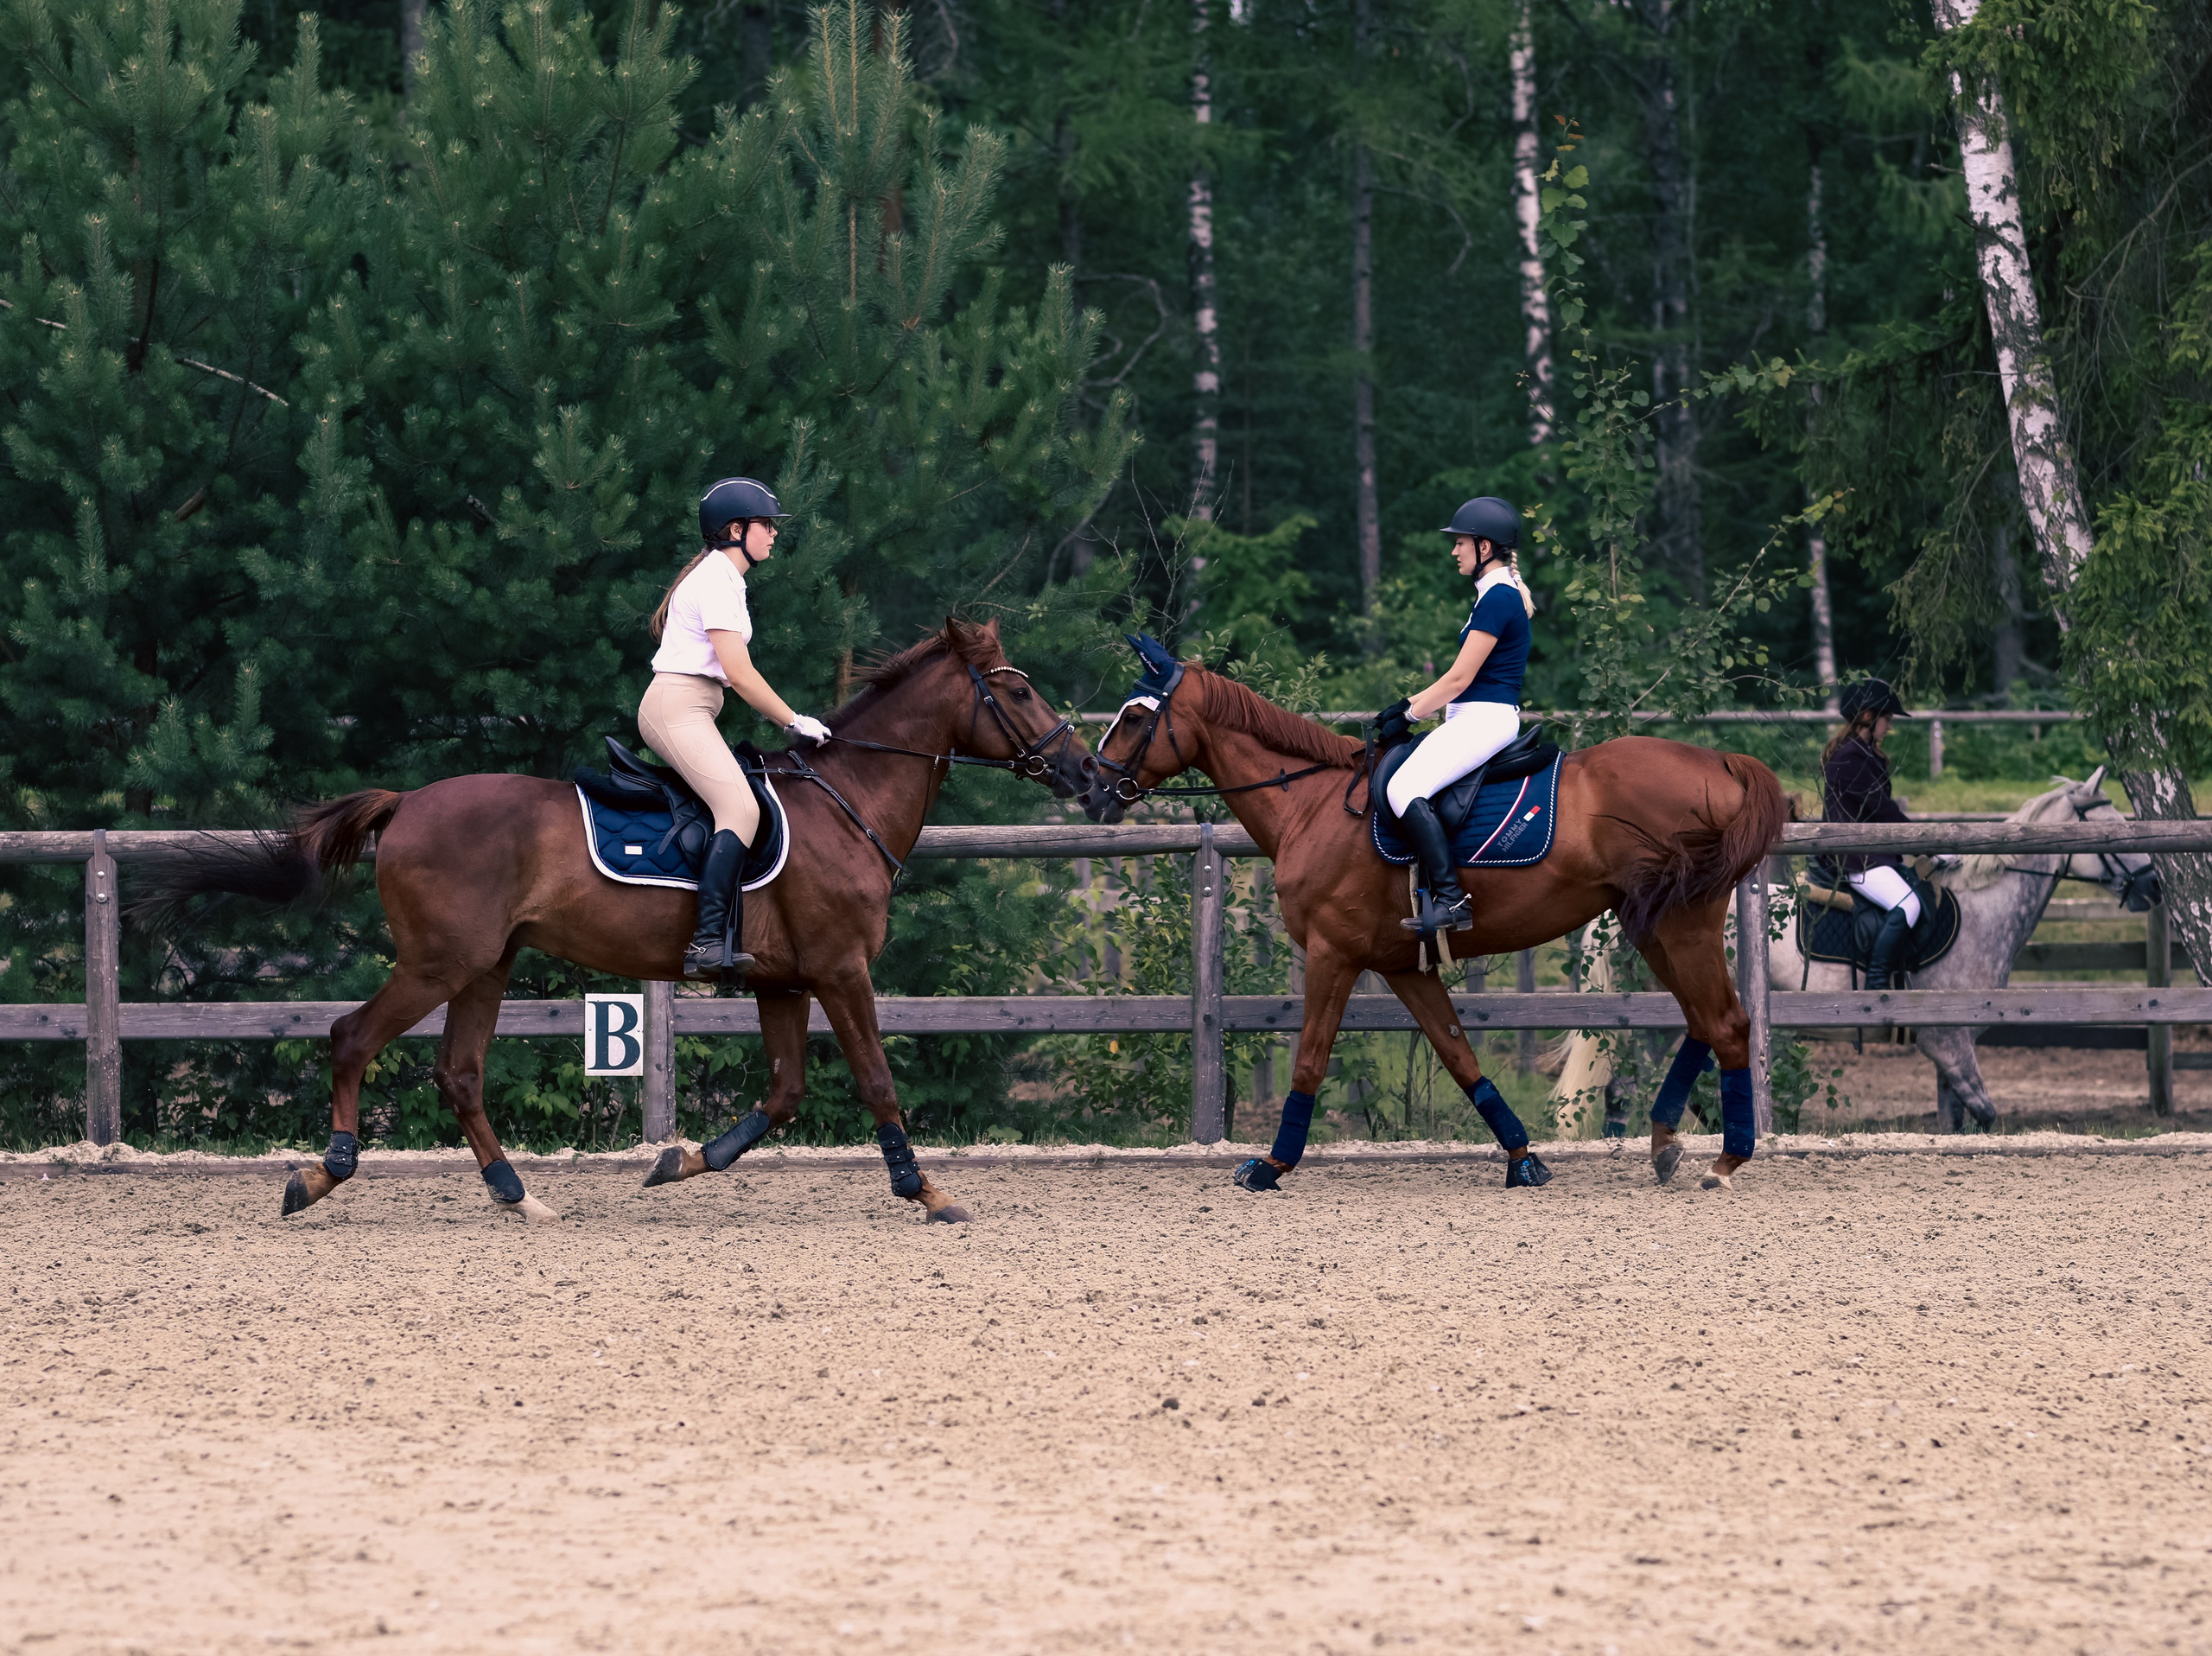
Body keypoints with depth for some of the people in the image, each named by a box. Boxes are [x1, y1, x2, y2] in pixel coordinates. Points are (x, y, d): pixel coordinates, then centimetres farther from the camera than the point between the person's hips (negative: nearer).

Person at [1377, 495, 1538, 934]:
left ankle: (1450, 898, -29)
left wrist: (1409, 716, -7)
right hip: (1475, 718, 11)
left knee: (1405, 787, -26)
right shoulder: (1497, 595, 19)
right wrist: (1410, 704, 16)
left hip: (1486, 718, -11)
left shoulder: (1498, 598, -14)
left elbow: (1460, 678, -15)